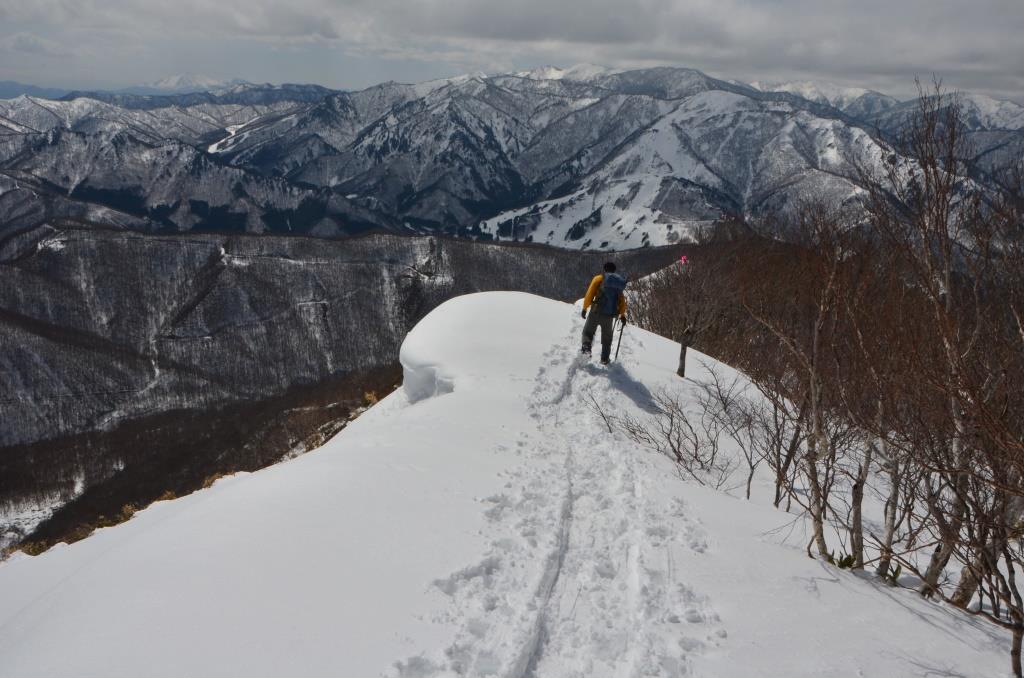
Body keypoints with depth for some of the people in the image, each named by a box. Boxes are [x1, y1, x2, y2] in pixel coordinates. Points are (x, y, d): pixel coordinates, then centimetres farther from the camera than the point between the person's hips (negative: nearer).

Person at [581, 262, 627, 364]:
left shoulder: (599, 278, 1)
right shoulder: (619, 282, 13)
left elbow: (590, 294, -5)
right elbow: (622, 300, 14)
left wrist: (585, 308, -1)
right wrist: (622, 315, 21)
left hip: (596, 312, -3)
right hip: (610, 315, 3)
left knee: (588, 332, 10)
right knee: (607, 337, 17)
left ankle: (586, 348, -14)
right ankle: (604, 359, 18)